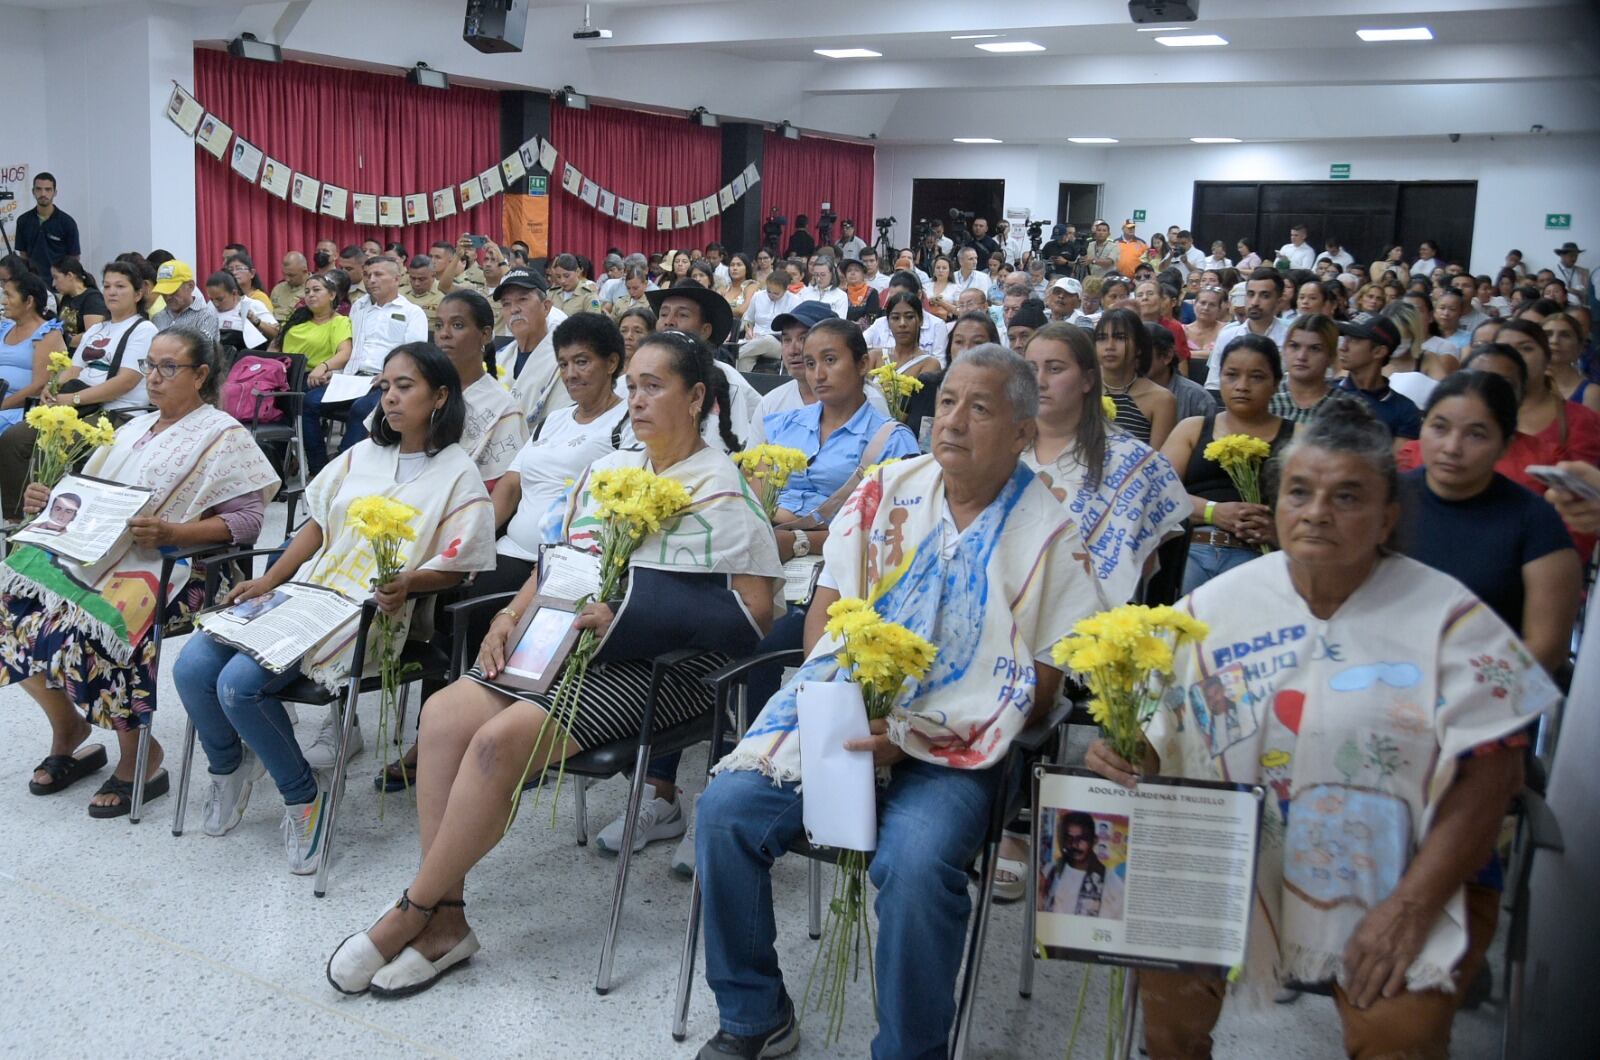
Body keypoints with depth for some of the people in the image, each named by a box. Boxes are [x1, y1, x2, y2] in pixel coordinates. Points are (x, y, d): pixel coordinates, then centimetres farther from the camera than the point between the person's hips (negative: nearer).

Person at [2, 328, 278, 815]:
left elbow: (247, 519, -11)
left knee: (89, 626, -31)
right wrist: (51, 502, 1)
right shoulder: (136, 427, 24)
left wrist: (170, 531, -22)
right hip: (93, 548, 7)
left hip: (170, 562, -7)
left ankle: (140, 756, -10)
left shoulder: (224, 436, 0)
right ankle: (68, 730, 6)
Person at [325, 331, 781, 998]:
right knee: (444, 714, -16)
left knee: (502, 738, -25)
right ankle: (444, 921, -11)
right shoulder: (607, 470, 20)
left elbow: (753, 613, -10)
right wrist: (512, 616, 3)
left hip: (662, 665, -7)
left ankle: (409, 915, -10)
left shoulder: (724, 488, -3)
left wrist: (623, 618, -17)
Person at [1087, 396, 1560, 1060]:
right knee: (1166, 974, -17)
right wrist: (1124, 752, -18)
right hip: (1236, 872, 2)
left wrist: (1411, 907, -15)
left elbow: (1492, 769, -8)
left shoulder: (1446, 618, -5)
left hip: (1393, 879, -2)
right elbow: (1159, 738, 6)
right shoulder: (1216, 604, 3)